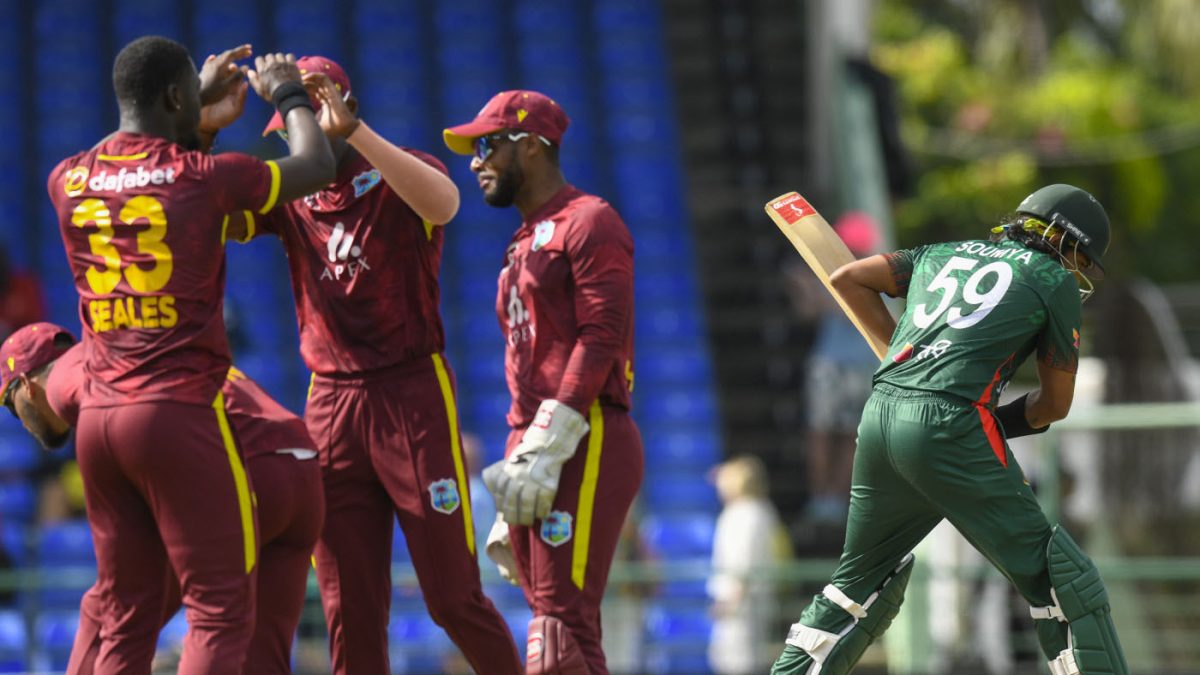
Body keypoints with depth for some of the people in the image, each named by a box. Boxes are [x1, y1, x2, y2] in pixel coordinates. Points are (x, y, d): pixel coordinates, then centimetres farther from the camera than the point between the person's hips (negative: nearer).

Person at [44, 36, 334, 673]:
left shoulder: (68, 181, 7)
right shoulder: (204, 176, -7)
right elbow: (315, 166, 9)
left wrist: (201, 115, 37)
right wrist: (289, 95, 27)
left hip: (97, 420, 6)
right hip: (180, 412, -6)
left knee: (125, 620, 10)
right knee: (221, 609, -2)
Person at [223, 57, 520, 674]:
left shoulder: (399, 176, -2)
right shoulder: (292, 196, 11)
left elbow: (444, 203, -25)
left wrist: (351, 131, -33)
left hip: (414, 396, -4)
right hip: (330, 407, 4)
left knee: (454, 596, -2)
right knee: (349, 611, 3)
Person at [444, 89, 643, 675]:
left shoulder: (588, 222, -3)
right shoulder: (524, 242, 26)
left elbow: (601, 340, -15)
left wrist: (545, 450, -21)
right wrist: (514, 478, 21)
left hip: (584, 443, -10)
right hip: (531, 450, 10)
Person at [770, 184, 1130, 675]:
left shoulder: (944, 254, 26)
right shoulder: (1056, 281, 11)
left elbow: (848, 278, 28)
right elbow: (1056, 404, 12)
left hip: (880, 419, 6)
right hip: (952, 424, -6)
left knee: (861, 579, 20)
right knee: (1056, 581, -2)